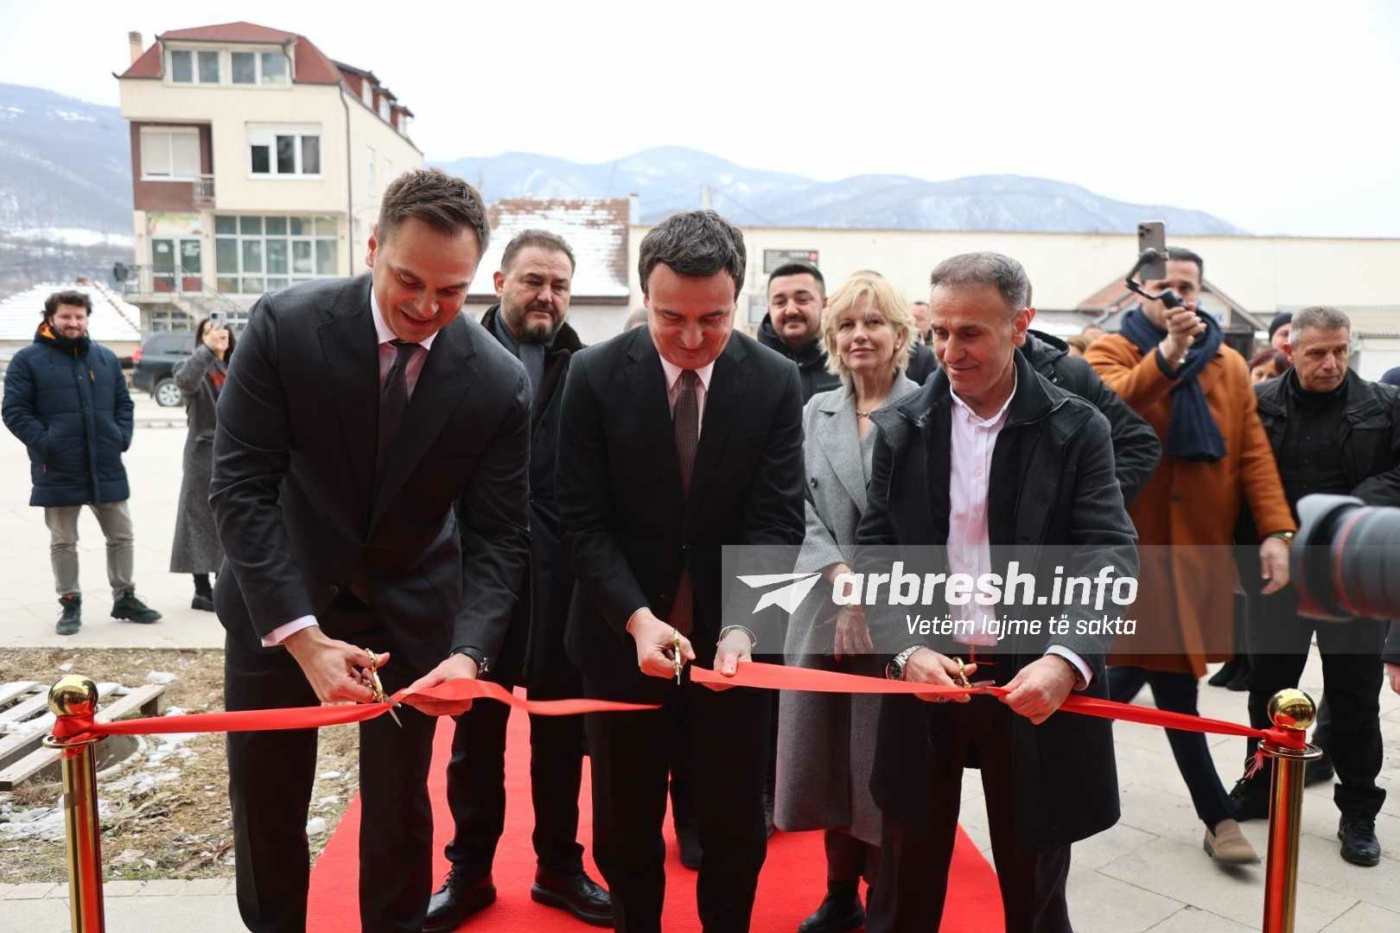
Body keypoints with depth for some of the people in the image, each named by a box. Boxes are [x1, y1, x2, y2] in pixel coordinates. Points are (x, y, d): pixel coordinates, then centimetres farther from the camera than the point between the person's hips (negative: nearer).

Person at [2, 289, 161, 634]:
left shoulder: (106, 358, 10)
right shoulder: (28, 359, -2)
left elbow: (124, 404, 15)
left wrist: (122, 437, -1)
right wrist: (44, 444, -16)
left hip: (107, 468, 4)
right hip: (58, 472, -3)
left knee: (122, 536, 10)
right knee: (63, 542, 9)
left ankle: (124, 599, 23)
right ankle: (70, 604, 21)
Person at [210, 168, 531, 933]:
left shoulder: (499, 380, -16)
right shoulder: (284, 325, -18)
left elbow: (498, 537, -12)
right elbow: (239, 488, -18)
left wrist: (470, 650, -29)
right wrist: (302, 635, -27)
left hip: (410, 609, 0)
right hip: (277, 601, 0)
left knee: (399, 804, 10)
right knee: (264, 799, 14)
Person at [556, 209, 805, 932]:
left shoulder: (775, 382, -7)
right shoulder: (595, 375, -9)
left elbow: (776, 520, -10)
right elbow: (583, 518, -10)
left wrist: (742, 626, -25)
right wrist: (638, 618, -23)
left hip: (731, 637, 1)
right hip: (623, 636, 0)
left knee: (734, 823, 15)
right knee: (625, 823, 17)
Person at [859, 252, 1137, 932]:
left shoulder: (1077, 429, -4)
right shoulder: (901, 428, 0)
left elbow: (1110, 559, -12)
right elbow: (874, 554, -1)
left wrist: (1067, 661, -29)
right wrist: (907, 650, -17)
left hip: (1035, 683, -1)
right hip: (926, 670, 1)